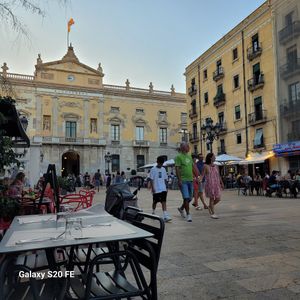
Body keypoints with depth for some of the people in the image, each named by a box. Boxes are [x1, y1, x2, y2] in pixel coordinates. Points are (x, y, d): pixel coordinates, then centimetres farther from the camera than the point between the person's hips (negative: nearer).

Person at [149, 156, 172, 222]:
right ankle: (153, 212, 34)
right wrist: (152, 188, -13)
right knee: (155, 202, 10)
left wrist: (166, 187, 12)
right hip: (156, 189, -3)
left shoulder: (163, 169, 10)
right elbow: (151, 179, -7)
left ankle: (165, 216, -12)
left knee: (164, 202, -6)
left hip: (163, 189, 3)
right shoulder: (153, 169, -5)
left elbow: (165, 179, 15)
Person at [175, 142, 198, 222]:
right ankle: (188, 214, 4)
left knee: (190, 198, 12)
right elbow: (177, 169, -13)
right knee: (186, 198, -7)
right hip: (183, 181, -7)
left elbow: (193, 167, 19)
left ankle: (181, 208, 34)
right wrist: (179, 180, -18)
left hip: (190, 180, 7)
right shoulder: (179, 156, -7)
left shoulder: (189, 156, 15)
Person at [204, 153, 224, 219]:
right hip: (209, 184, -5)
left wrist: (222, 183, 24)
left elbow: (219, 176, 20)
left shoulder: (216, 166, 12)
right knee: (212, 198, -1)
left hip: (216, 184, 5)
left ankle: (210, 206, 29)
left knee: (218, 198, 2)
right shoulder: (206, 166, -4)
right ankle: (212, 213, 9)